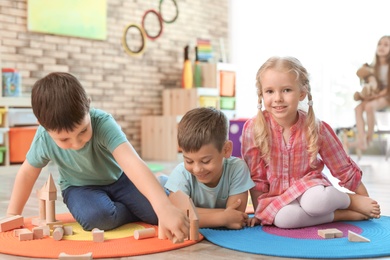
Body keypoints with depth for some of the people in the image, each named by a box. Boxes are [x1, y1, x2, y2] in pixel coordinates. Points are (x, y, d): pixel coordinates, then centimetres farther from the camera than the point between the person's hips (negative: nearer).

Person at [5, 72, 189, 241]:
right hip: (80, 187, 1)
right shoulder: (44, 137, -24)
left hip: (118, 179, -1)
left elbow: (132, 163, -50)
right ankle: (137, 212, -1)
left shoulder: (103, 123, -35)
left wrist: (164, 208, -61)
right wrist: (12, 215, 0)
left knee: (156, 210, -20)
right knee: (96, 217, -34)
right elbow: (27, 173, -3)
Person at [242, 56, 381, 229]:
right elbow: (255, 177, -4)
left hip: (310, 190, 0)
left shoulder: (316, 128, -11)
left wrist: (366, 201, 6)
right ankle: (342, 214, -13)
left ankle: (354, 202, -5)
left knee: (315, 202, -36)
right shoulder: (253, 129, -14)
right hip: (275, 198, 1)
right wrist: (259, 211, -5)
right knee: (282, 218, -34)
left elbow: (344, 168, 0)